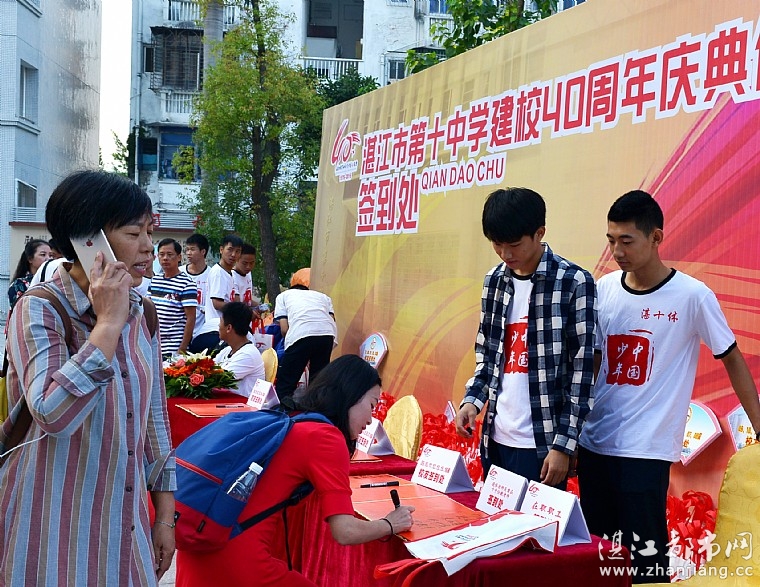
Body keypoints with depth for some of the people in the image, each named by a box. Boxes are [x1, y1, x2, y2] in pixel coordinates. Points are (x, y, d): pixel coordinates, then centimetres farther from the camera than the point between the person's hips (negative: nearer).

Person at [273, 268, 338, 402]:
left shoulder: (283, 295, 27)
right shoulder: (323, 296, 34)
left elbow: (284, 329, 15)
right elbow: (332, 319, 17)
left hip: (301, 335, -3)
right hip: (328, 334, 3)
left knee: (285, 385, 5)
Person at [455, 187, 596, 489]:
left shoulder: (574, 282, -10)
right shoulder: (495, 280, 7)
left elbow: (581, 370, -10)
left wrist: (563, 444, -12)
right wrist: (473, 399, 0)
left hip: (541, 443, -5)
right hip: (495, 438, 6)